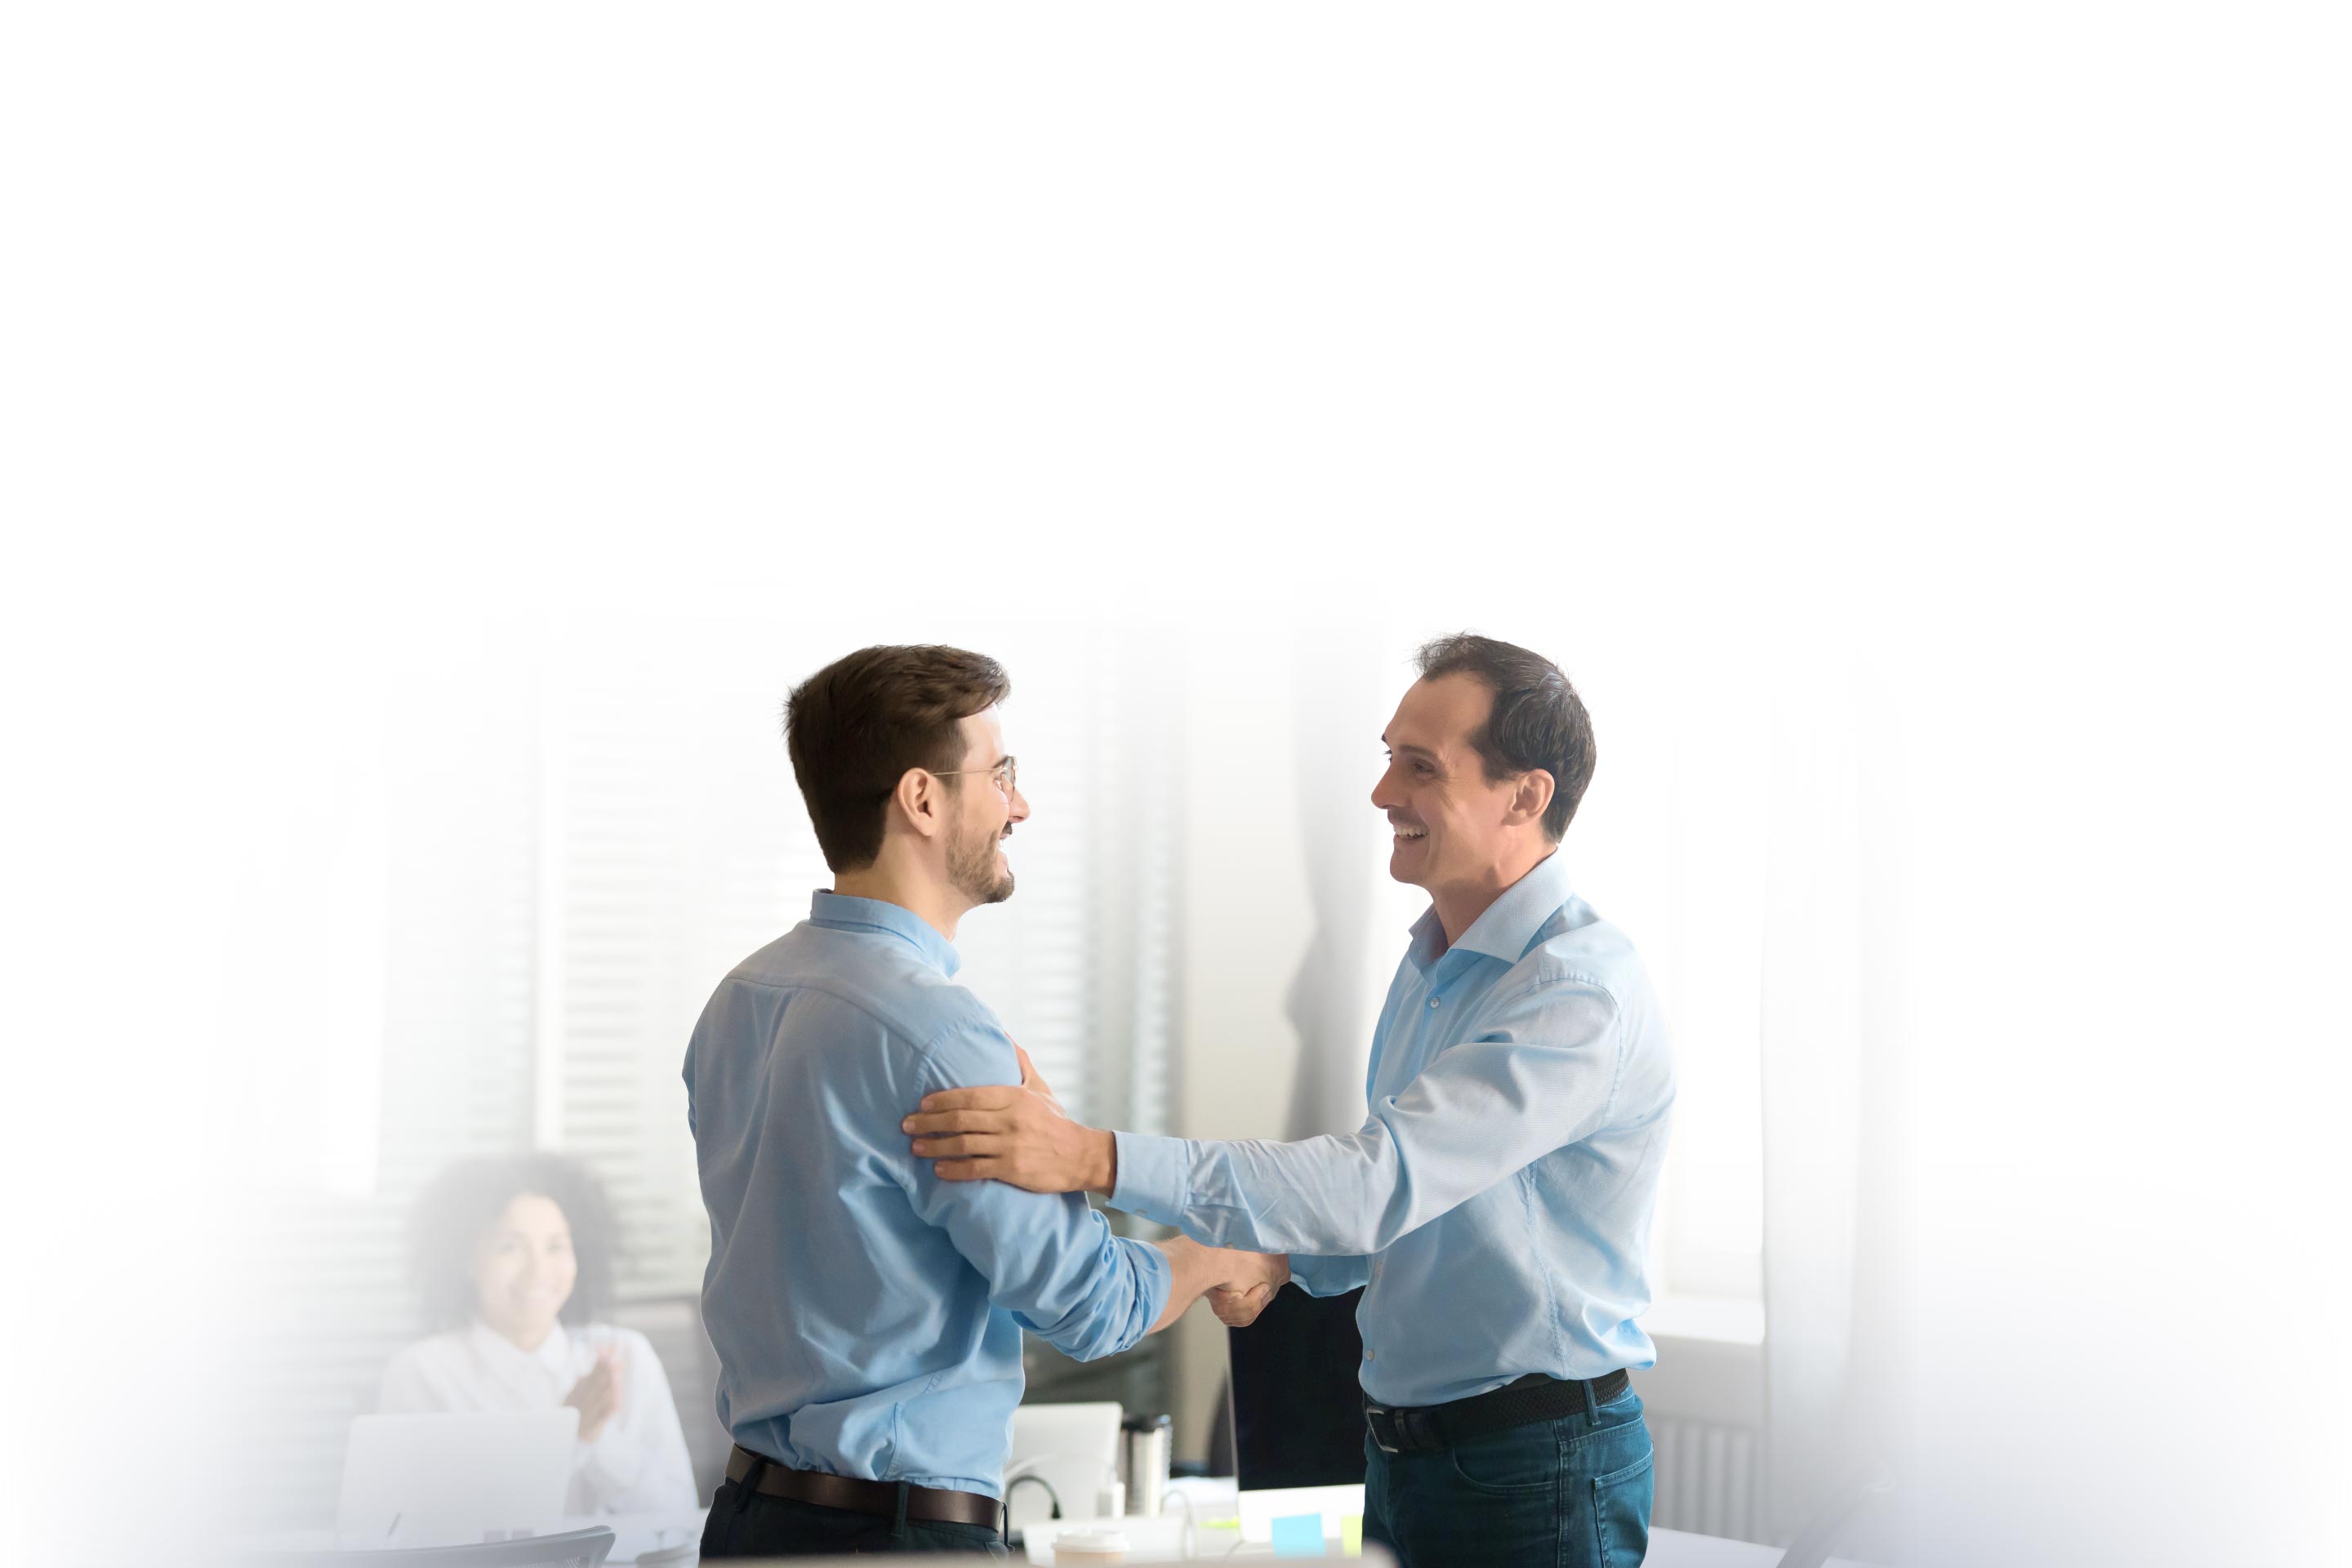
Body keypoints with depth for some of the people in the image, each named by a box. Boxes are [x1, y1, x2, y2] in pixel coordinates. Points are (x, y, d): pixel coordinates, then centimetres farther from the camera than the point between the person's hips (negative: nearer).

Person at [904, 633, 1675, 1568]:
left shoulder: (1583, 994, -21)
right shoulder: (1429, 966, 11)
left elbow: (1384, 1180, -30)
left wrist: (1097, 1159, -36)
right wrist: (1285, 1261, 0)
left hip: (1537, 1471, -8)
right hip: (1402, 1451, 8)